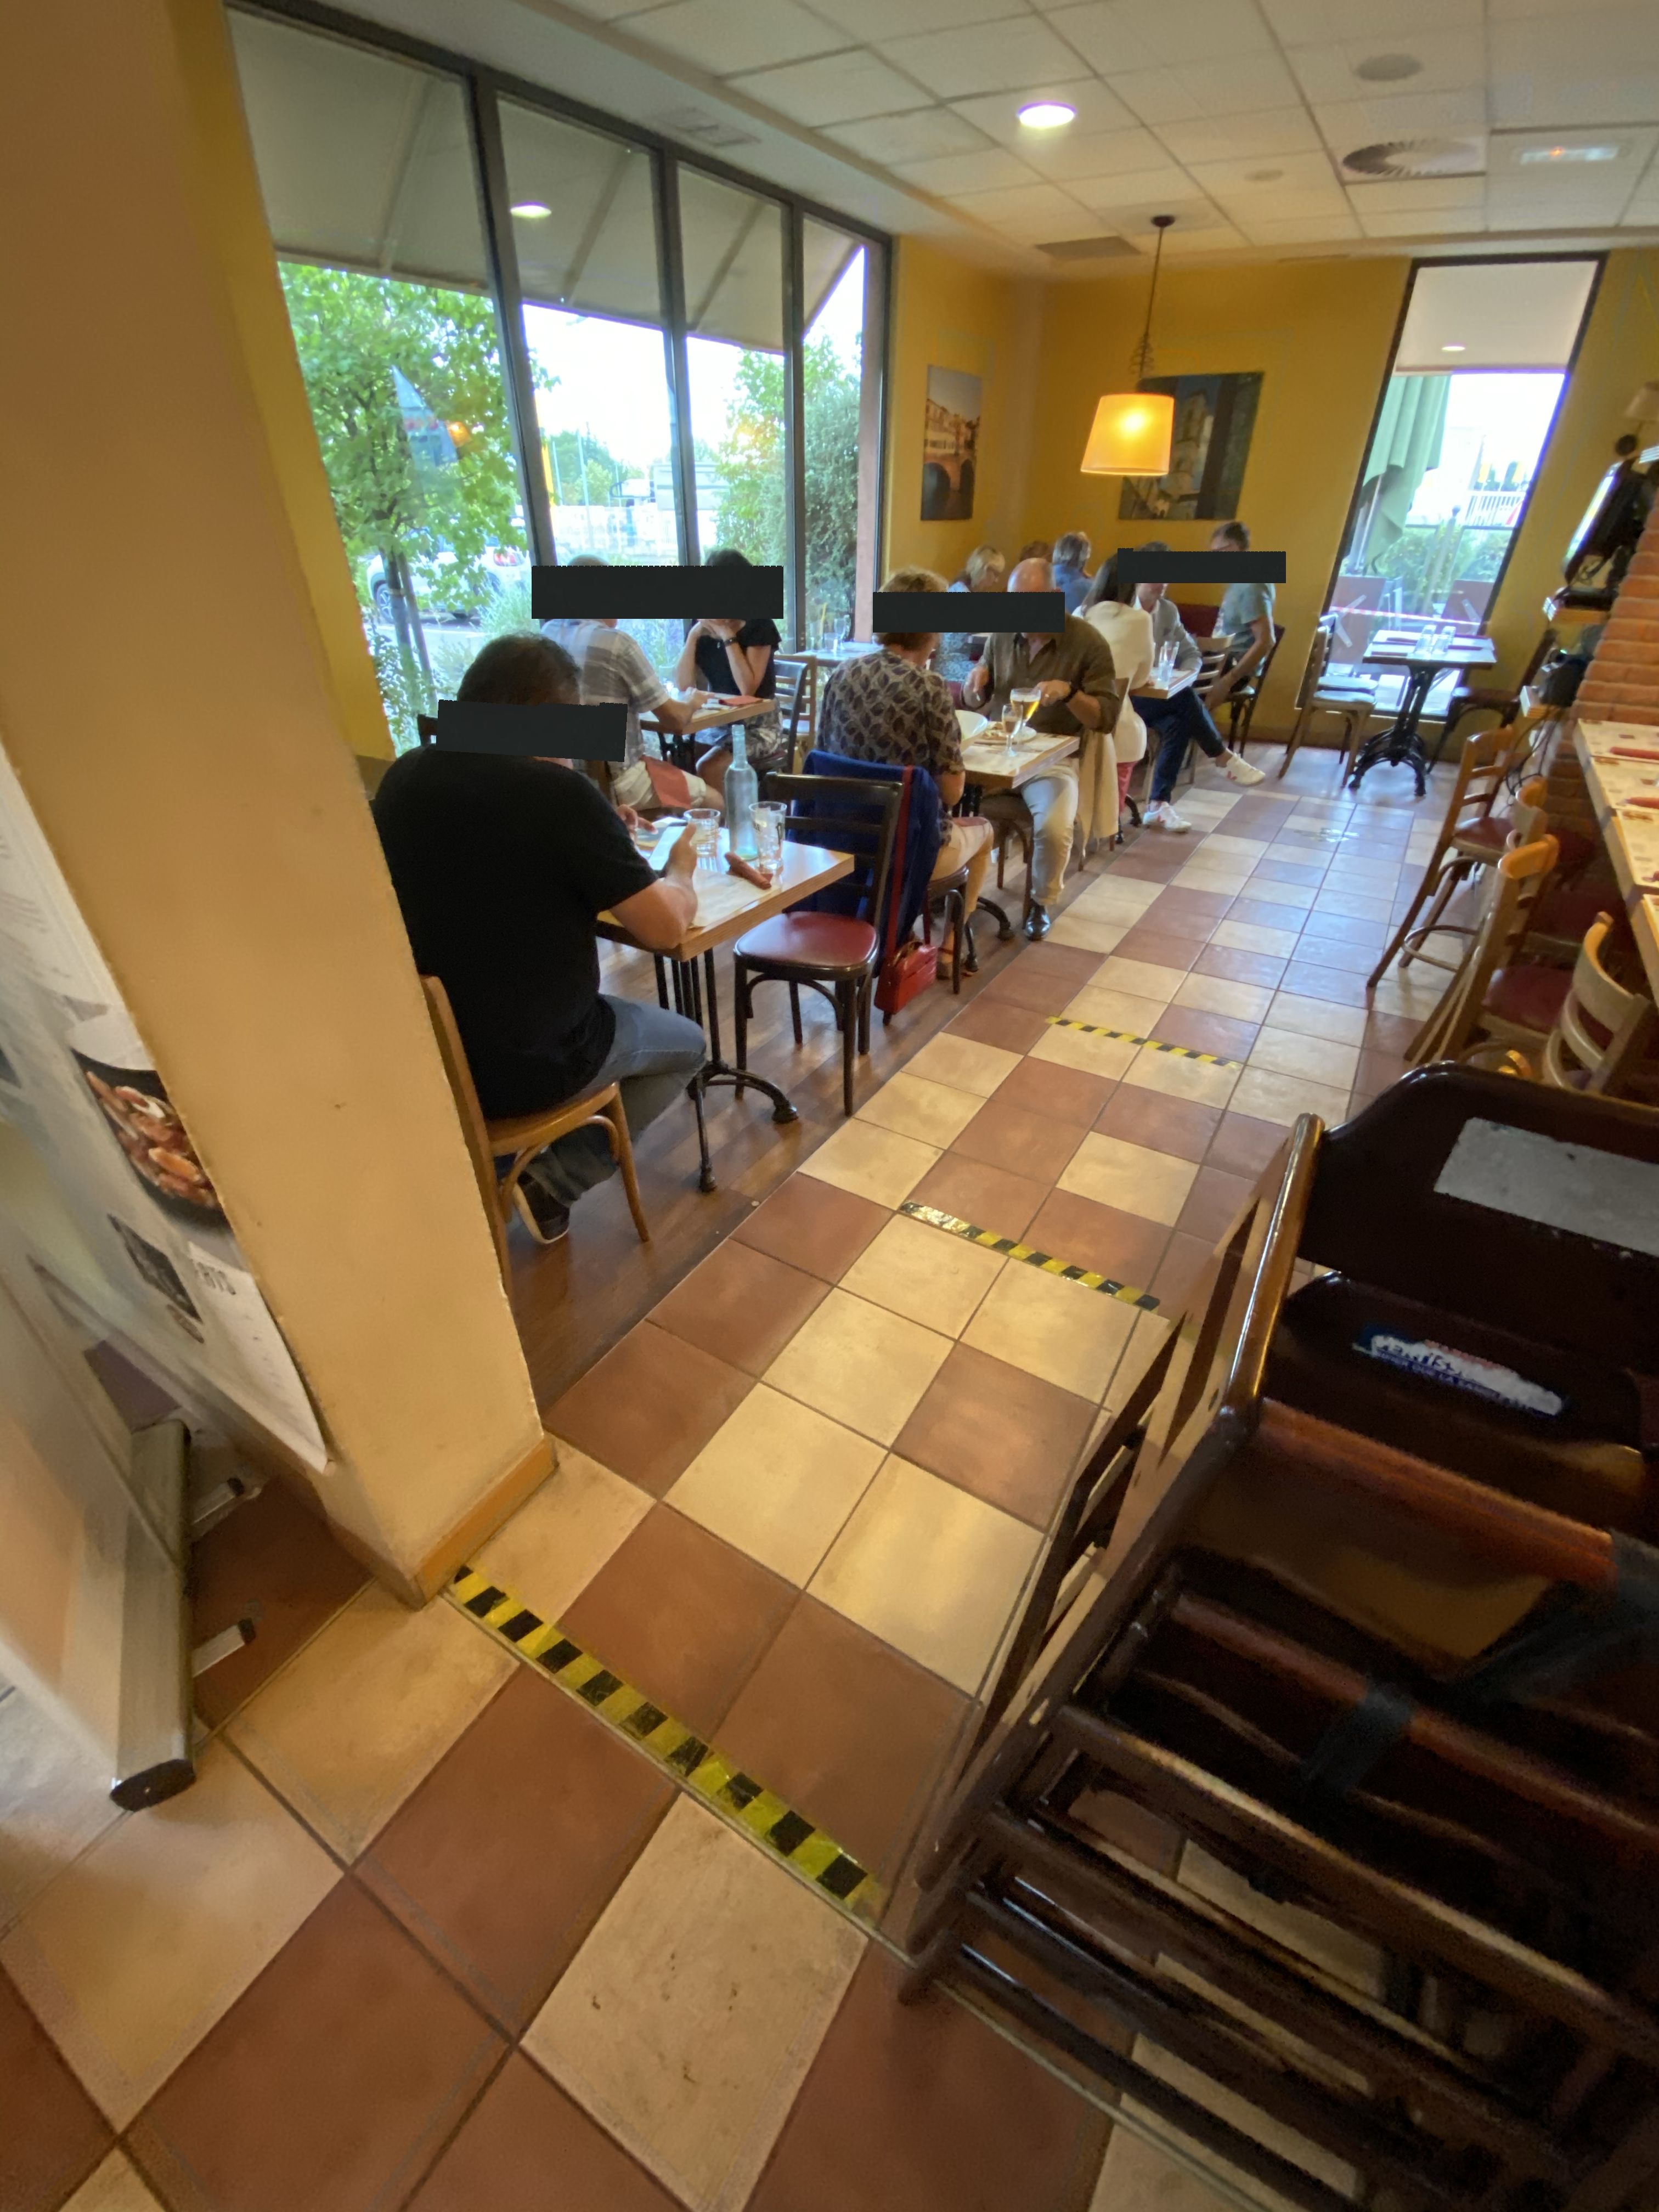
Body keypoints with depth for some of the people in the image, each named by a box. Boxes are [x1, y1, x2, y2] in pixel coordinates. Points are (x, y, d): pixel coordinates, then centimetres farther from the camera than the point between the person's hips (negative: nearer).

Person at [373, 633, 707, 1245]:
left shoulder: (402, 776, 0)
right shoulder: (560, 790, -20)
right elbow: (666, 927, -16)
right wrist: (680, 870, 6)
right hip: (526, 1064, -7)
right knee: (686, 1045, 18)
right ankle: (557, 1178, 6)